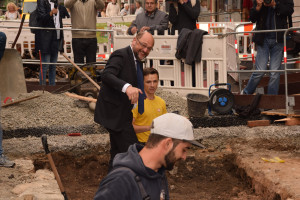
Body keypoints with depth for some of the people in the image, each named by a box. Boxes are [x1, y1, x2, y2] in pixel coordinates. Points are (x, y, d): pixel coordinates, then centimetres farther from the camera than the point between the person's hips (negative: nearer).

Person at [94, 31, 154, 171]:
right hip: (114, 113, -10)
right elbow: (107, 75, -33)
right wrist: (127, 87, -50)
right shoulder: (120, 55, -16)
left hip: (120, 114, 10)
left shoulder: (137, 62, 14)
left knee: (118, 152, 19)